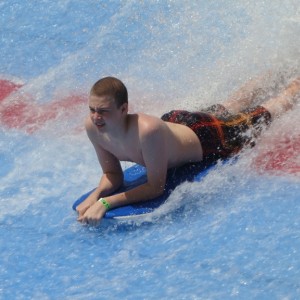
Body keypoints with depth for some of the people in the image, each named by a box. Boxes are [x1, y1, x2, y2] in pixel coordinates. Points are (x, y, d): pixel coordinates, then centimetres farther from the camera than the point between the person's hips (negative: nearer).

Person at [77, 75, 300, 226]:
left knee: (262, 115, 23)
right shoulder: (93, 126, -30)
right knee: (221, 111, 36)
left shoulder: (147, 130, -49)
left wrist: (106, 203, -47)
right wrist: (95, 196, -36)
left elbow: (156, 187, -40)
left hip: (206, 138, -5)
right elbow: (113, 175, -15)